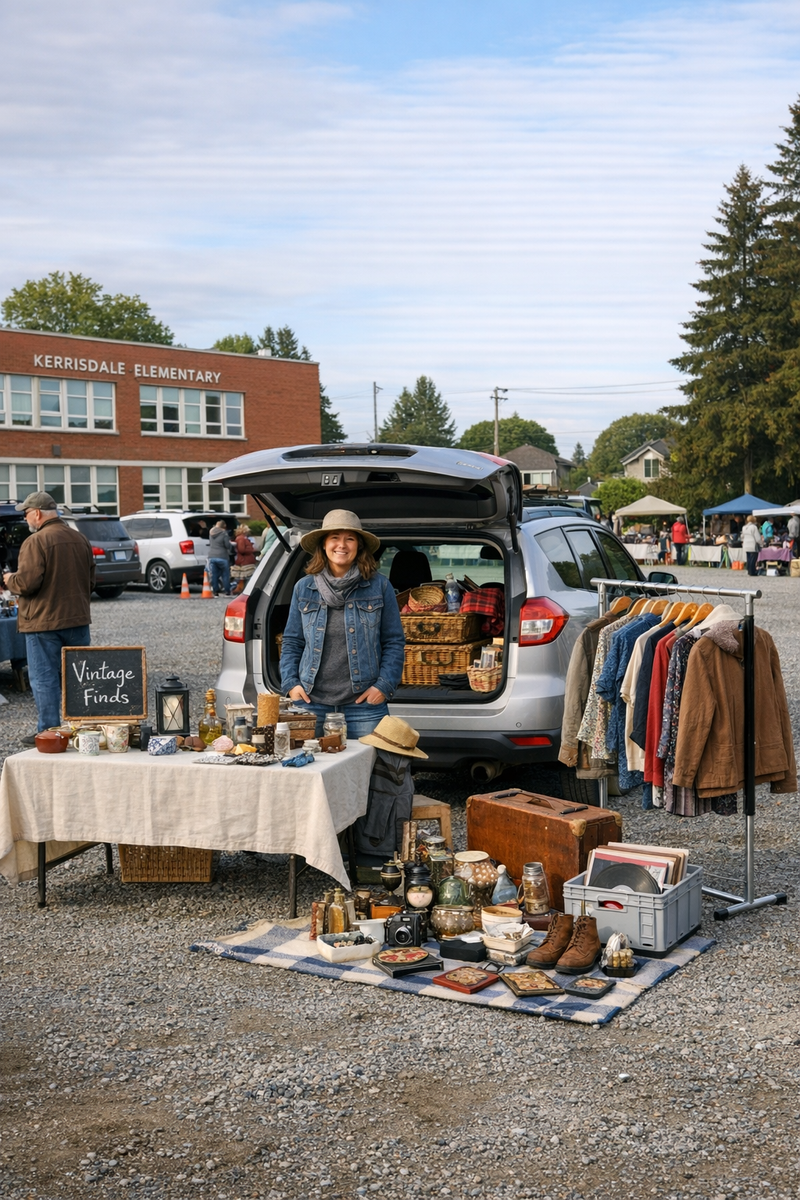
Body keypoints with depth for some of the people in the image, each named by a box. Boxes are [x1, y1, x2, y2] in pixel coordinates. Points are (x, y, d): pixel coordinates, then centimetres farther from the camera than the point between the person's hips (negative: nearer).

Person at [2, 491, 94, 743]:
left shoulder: (36, 542, -14)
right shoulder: (80, 539, 8)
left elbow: (27, 583, -20)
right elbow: (91, 579, 14)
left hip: (44, 622, -7)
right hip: (78, 619, 7)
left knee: (44, 679, 1)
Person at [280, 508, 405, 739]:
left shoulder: (379, 587, 2)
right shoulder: (304, 588, 8)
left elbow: (394, 642, 4)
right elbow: (291, 642, 13)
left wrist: (384, 685, -5)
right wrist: (291, 683, 2)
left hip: (364, 703, -1)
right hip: (312, 702, 2)